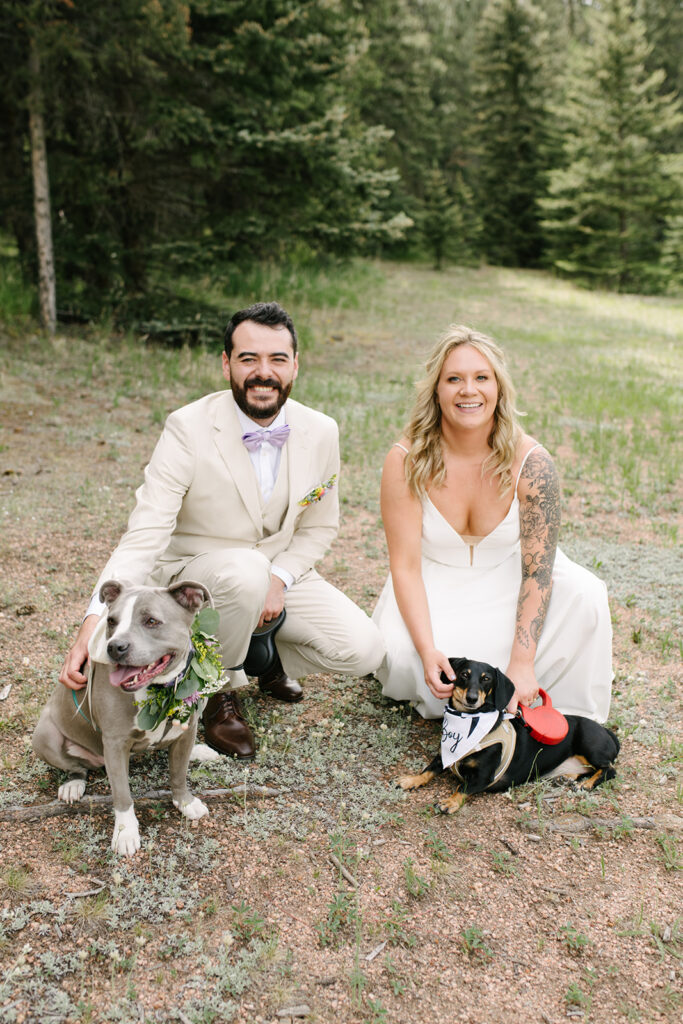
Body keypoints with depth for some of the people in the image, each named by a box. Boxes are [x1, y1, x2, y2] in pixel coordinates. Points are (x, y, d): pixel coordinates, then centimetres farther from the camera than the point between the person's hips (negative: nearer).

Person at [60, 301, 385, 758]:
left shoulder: (322, 432, -8)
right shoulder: (188, 428, -21)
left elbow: (319, 527, 4)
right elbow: (145, 536, -27)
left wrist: (278, 579, -14)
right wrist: (97, 619, -40)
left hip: (281, 573, 4)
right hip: (193, 576, -4)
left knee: (364, 650, -15)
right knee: (244, 570, -39)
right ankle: (221, 689, -9)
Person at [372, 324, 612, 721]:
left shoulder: (531, 462, -18)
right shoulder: (406, 461, -17)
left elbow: (538, 571, -19)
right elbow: (405, 566, -16)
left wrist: (522, 664, -27)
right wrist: (428, 650, -29)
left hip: (509, 582, 1)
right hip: (435, 589, 0)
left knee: (583, 595, -26)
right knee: (401, 654, -29)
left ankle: (568, 718, -3)